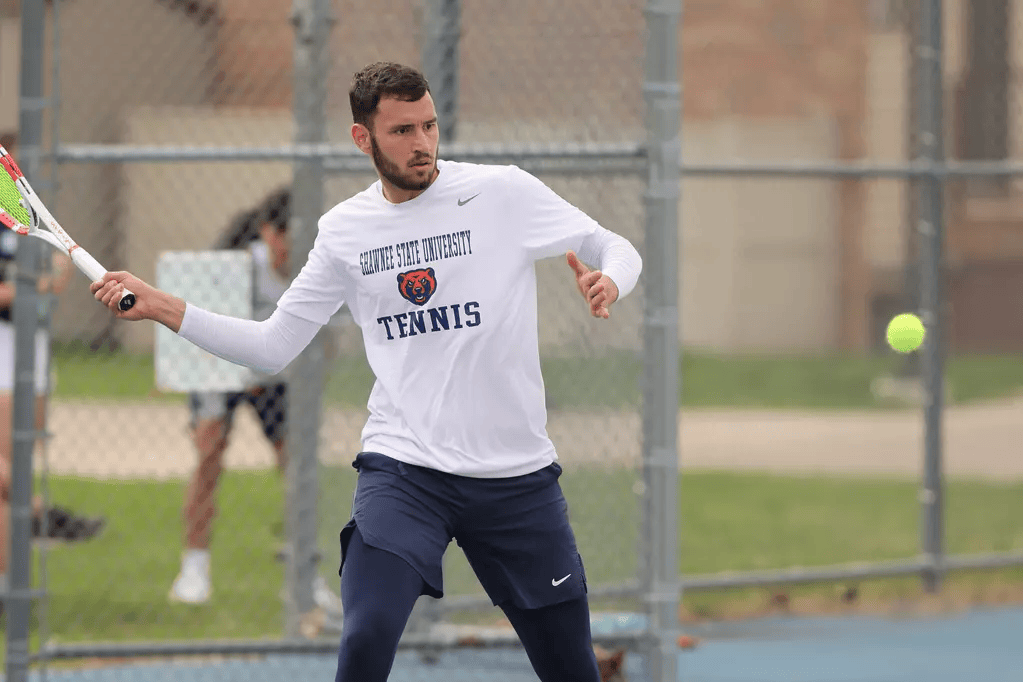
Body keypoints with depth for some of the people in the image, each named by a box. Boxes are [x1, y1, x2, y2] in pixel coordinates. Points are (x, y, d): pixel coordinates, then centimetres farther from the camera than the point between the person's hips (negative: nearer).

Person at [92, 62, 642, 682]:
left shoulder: (504, 193, -2)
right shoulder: (345, 231, 6)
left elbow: (616, 249, 5)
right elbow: (273, 346, 11)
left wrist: (608, 282, -19)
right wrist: (163, 309, 1)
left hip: (519, 478, 0)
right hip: (403, 469, 0)